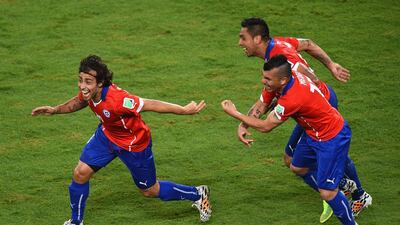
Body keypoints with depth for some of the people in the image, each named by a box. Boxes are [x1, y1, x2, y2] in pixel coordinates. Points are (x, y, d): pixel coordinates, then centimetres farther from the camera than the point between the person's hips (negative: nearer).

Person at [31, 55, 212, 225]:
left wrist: (185, 110, -32)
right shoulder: (89, 92, -20)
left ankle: (198, 194, 35)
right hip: (107, 135, 6)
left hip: (134, 145, -6)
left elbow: (150, 105, -36)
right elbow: (80, 101, 7)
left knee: (149, 191, 12)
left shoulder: (116, 100, -43)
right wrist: (55, 110, 0)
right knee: (80, 173, -1)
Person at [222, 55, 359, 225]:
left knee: (327, 193, -9)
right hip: (314, 133, 10)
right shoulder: (292, 76, -11)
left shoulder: (293, 99, -36)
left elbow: (265, 127, -22)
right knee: (297, 167, 25)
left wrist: (234, 114, -13)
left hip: (331, 139, -10)